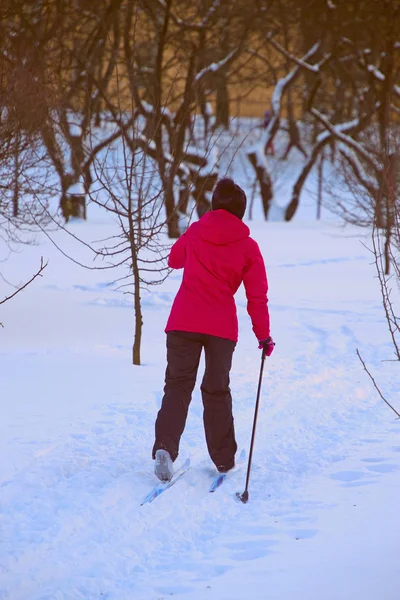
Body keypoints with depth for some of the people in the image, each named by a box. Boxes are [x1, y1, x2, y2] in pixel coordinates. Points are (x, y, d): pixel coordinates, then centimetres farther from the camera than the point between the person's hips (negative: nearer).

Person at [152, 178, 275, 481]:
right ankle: (224, 459, 20)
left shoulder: (195, 233, 5)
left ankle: (165, 446, -18)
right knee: (217, 390, 14)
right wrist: (264, 335, 10)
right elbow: (257, 296, 0)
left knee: (178, 385, 4)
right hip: (222, 327, 0)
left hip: (183, 320, 0)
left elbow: (174, 260, 24)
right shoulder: (248, 247, 0)